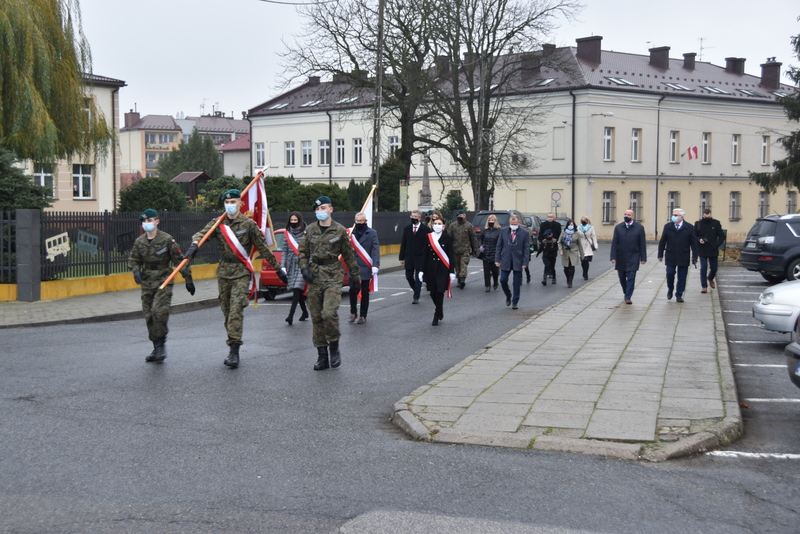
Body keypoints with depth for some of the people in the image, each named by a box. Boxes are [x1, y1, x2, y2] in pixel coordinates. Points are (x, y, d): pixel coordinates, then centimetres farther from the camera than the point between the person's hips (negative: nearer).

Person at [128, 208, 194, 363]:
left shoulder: (167, 240, -7)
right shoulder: (139, 242, 6)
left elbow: (179, 260, -3)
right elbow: (133, 260, 15)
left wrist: (188, 280, -2)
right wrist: (136, 271, -8)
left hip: (163, 282, -5)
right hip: (147, 284, 5)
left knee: (159, 312, -21)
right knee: (149, 316, 7)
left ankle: (161, 344, -6)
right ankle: (157, 349, 18)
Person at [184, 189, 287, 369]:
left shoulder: (248, 224, -1)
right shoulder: (218, 223, 6)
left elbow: (263, 248, 4)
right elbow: (202, 233, -11)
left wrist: (277, 268, 6)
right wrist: (195, 244, -35)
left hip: (242, 272, -4)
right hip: (223, 272, 4)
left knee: (236, 309, -16)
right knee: (226, 311, 9)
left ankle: (234, 351, -18)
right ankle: (233, 347, 20)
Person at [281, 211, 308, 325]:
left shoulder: (306, 234, -2)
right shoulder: (287, 234, 12)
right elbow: (285, 251, 14)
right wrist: (283, 266, 7)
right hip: (291, 265, 5)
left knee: (297, 289, -14)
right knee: (298, 291, 9)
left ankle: (291, 315, -22)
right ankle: (305, 312, 24)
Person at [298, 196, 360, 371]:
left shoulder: (340, 230, 1)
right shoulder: (310, 230, 9)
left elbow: (348, 254, 6)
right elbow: (303, 252, 14)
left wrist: (355, 276, 7)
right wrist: (304, 268, -4)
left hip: (333, 277, -4)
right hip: (314, 277, 4)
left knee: (329, 313, -20)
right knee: (316, 318, 5)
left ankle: (334, 348, 1)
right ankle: (322, 356, 13)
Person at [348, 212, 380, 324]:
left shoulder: (372, 233, 0)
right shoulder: (352, 232, 9)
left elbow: (376, 250, -8)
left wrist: (375, 265, -17)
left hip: (366, 268, -2)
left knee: (365, 293, 5)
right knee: (353, 290, -3)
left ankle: (363, 316, 13)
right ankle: (353, 313, 13)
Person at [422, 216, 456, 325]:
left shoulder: (448, 237, -3)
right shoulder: (428, 237, 5)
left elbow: (451, 255, -4)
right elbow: (425, 254, 6)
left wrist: (452, 271, -7)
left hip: (443, 269, -3)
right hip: (431, 268, 3)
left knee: (440, 292, -7)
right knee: (433, 292, 5)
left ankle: (437, 316, 5)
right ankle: (439, 311, 31)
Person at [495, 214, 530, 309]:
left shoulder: (525, 233, -3)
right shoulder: (503, 231, 3)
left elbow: (526, 248, -3)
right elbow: (499, 246, 6)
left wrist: (525, 262, -9)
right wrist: (497, 259, 0)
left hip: (518, 262, -2)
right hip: (505, 260, 2)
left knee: (517, 284, 3)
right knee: (503, 280, -2)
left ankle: (515, 302, 15)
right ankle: (508, 296, 25)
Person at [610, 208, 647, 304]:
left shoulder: (639, 228, -1)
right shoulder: (618, 227, 3)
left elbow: (642, 244, 0)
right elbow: (614, 243, 1)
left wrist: (643, 258, -4)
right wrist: (613, 257, -7)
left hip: (633, 257, -2)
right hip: (621, 258, 2)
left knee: (631, 278, -7)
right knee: (622, 278, 10)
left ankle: (628, 297, -2)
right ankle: (626, 293, 30)